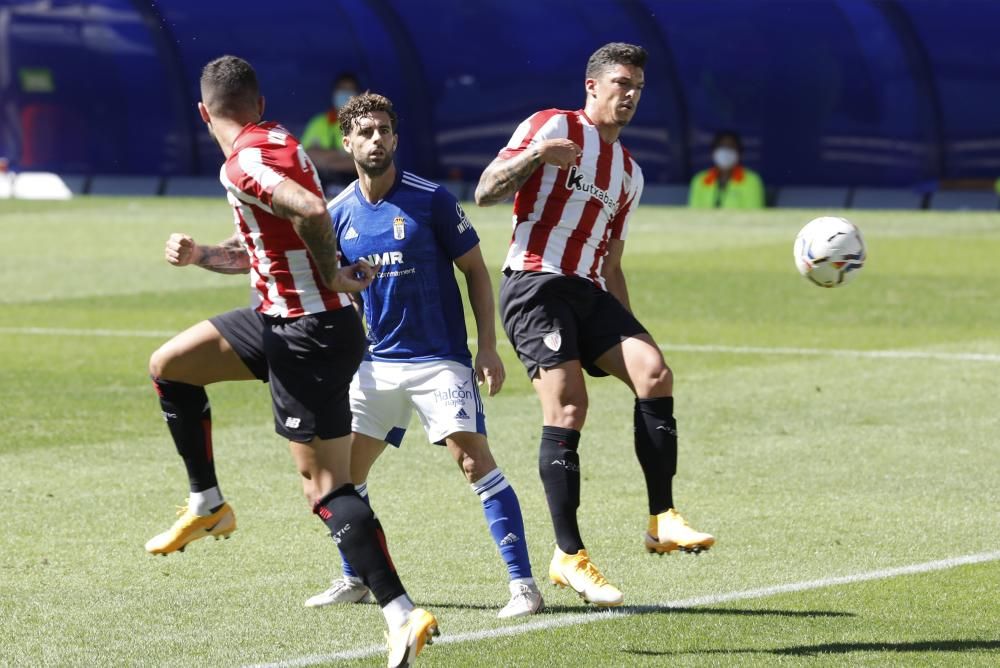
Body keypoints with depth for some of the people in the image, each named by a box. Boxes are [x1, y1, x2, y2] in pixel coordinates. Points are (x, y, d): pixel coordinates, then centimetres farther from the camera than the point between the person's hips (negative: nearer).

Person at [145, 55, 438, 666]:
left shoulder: (242, 163, -18)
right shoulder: (276, 143, 13)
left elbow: (313, 211, -35)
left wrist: (333, 277, -19)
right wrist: (199, 254, 7)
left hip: (310, 335, -10)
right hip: (279, 318, 10)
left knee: (328, 487, -10)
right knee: (168, 366, 18)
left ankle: (402, 614, -14)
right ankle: (208, 506, 26)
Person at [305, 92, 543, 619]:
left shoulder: (431, 200, -8)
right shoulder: (339, 214, 5)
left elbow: (475, 270, -3)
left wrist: (488, 348, -10)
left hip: (440, 359, -5)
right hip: (376, 361, 5)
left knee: (474, 457, -18)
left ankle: (522, 584, -16)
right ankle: (355, 579, 24)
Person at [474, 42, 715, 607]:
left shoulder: (630, 173, 24)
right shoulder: (552, 127, 3)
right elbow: (485, 194, -5)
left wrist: (628, 333, 21)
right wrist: (535, 155, -21)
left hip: (590, 294, 6)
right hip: (536, 284, -6)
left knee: (654, 372, -18)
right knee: (567, 409, -17)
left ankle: (662, 520, -17)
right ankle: (569, 556, -13)